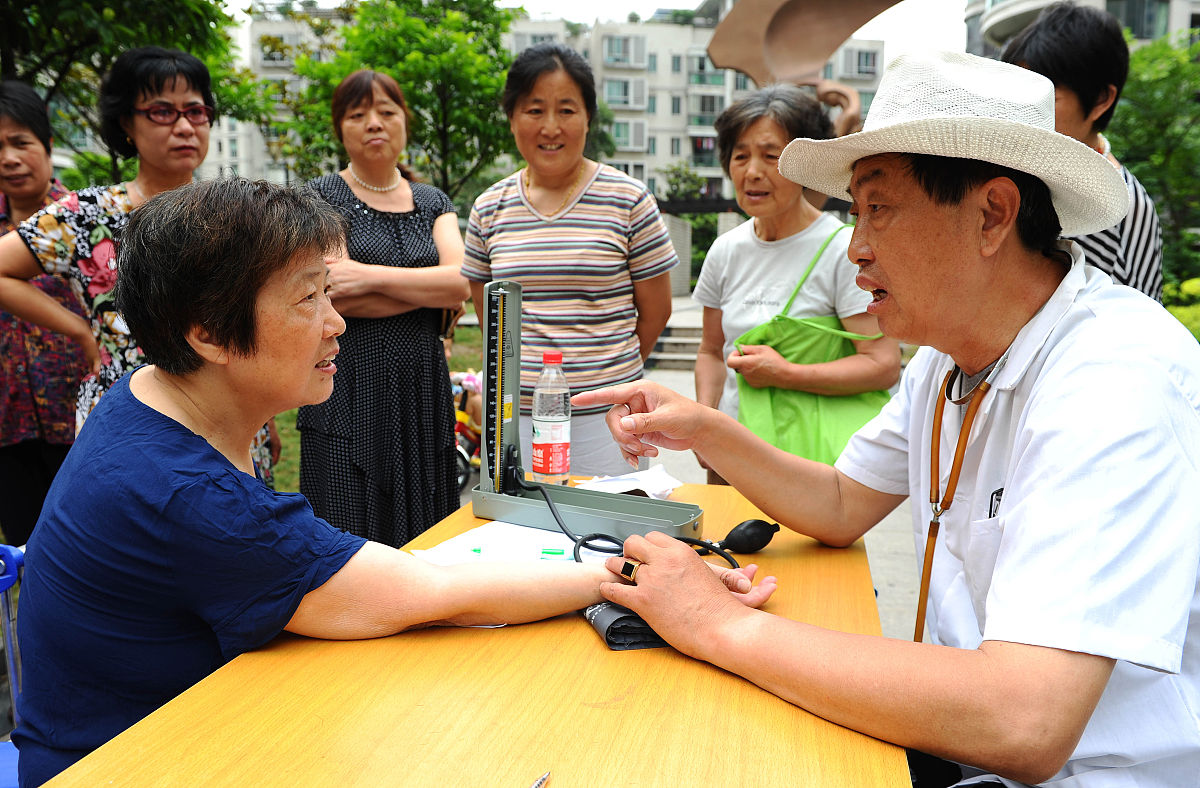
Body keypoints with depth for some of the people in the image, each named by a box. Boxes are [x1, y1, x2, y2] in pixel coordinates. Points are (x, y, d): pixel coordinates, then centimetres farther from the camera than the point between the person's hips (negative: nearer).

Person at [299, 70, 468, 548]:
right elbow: (330, 297, -12)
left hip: (422, 390, 4)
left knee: (424, 539, 7)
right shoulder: (321, 198, 3)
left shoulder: (432, 202, 14)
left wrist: (368, 275, -14)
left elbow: (460, 283, -3)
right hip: (349, 391, -4)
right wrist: (432, 287, -8)